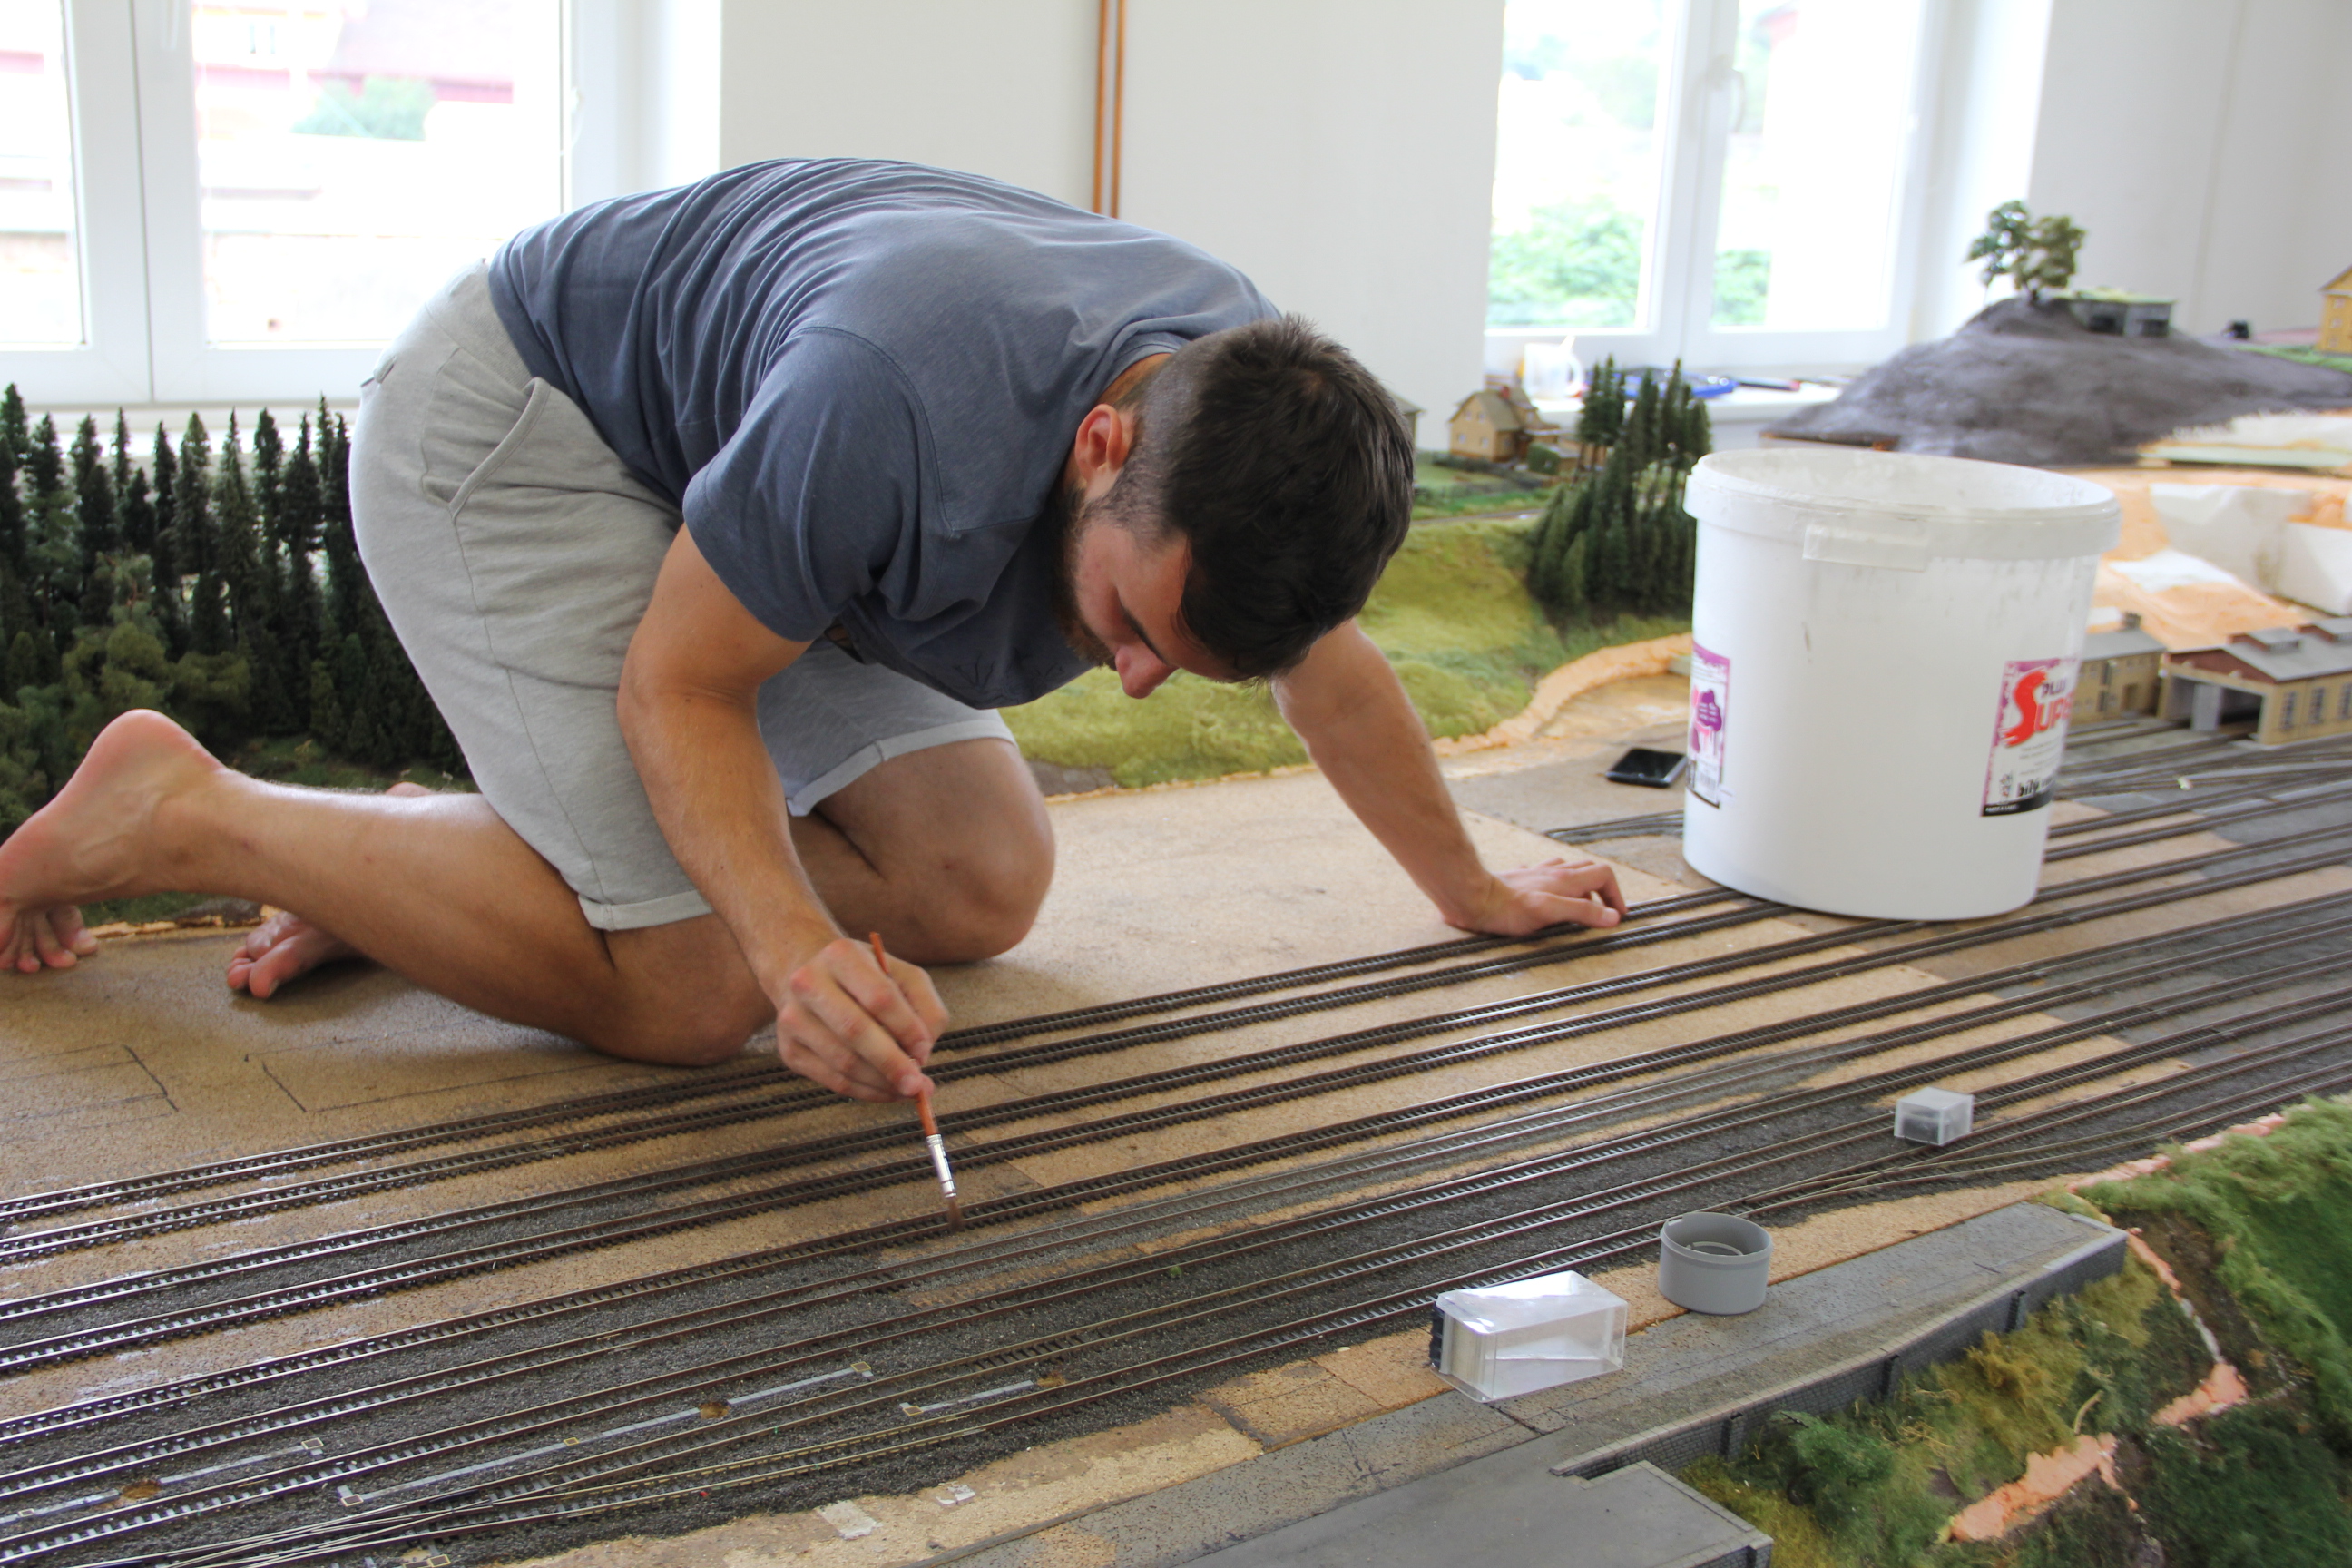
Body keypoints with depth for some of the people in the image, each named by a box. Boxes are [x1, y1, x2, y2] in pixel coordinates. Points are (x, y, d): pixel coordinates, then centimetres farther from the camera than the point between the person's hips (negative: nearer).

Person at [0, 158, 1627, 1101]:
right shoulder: (901, 405, -40)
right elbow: (678, 688, -26)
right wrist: (801, 944, -42)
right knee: (693, 988, -19)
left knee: (984, 888, -2)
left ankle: (441, 858, 7)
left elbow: (1327, 670, 3)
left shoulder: (1257, 405, -17)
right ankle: (177, 814, -5)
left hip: (726, 478, 8)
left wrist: (1479, 893, 14)